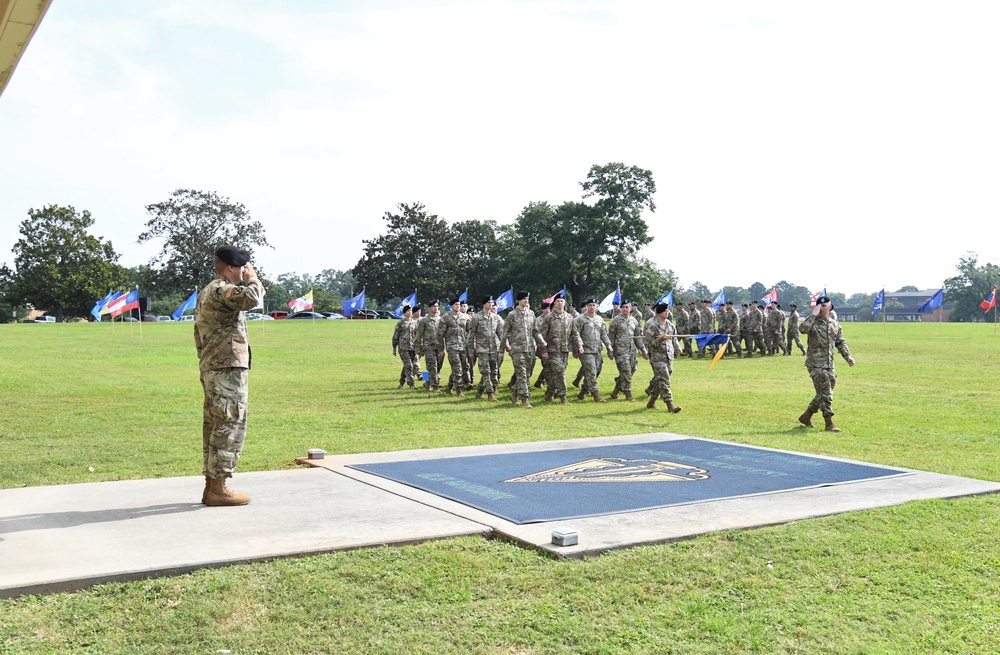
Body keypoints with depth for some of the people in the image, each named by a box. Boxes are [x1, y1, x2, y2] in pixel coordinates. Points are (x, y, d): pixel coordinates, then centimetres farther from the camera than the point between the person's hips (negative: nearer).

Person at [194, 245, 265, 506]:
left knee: (214, 426, 12)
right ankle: (218, 488, -4)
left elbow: (198, 335, 24)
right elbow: (251, 298, -33)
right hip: (228, 369, -11)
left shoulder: (206, 292, 20)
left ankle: (211, 485, 17)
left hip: (210, 368, 11)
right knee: (230, 426, -7)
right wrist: (252, 278, -13)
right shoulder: (221, 290, -14)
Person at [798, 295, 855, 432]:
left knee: (823, 394, 12)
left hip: (829, 365, 7)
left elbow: (840, 342, 18)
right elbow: (802, 329, -30)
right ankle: (829, 424, -2)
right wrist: (813, 314, -23)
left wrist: (848, 356, 6)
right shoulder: (813, 322, -7)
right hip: (816, 364, -6)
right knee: (826, 394, -9)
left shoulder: (835, 324, 12)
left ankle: (806, 416, 26)